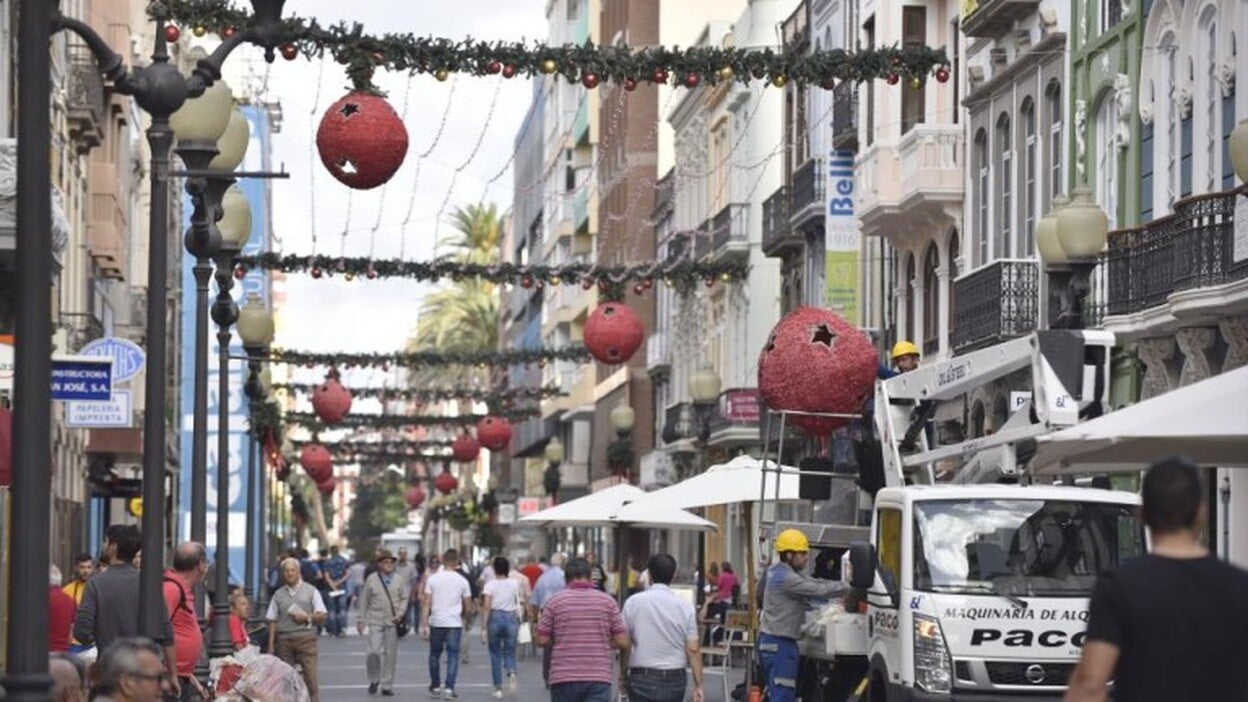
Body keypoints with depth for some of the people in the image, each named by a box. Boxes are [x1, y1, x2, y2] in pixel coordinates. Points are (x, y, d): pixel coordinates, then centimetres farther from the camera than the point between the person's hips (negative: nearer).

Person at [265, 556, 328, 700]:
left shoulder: (311, 591, 9)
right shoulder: (278, 595, 13)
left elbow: (322, 616, 7)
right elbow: (272, 621, 10)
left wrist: (307, 617, -12)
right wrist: (271, 645, 2)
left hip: (306, 638, -2)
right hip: (284, 639, 2)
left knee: (310, 675, -10)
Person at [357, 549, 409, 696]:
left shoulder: (399, 579, 6)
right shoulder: (371, 579, 2)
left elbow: (404, 598, 8)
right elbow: (364, 601, 7)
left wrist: (400, 614, -7)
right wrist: (361, 620, 7)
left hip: (392, 622, 2)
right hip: (375, 621, -2)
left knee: (390, 654, 3)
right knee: (375, 651, -11)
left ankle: (387, 685, 12)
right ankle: (374, 680, 13)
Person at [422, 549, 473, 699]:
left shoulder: (432, 579, -2)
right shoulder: (462, 581, -1)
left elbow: (426, 603, -5)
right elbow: (468, 607, 3)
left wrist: (424, 624, -3)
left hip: (436, 623, 1)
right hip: (455, 623, -1)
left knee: (435, 654, 17)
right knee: (453, 656, 1)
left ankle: (435, 685, 26)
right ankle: (449, 688, -8)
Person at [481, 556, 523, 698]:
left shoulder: (490, 585, -5)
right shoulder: (514, 584, 2)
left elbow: (486, 607, -10)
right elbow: (520, 603, 4)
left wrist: (484, 627, -8)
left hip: (495, 617, -1)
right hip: (511, 617, 2)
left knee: (495, 654, 9)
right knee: (509, 652, 11)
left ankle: (498, 688, 10)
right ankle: (511, 672, -22)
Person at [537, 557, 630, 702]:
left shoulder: (555, 601, 0)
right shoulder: (607, 601, 2)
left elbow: (542, 640, 0)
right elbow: (622, 642, 0)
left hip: (563, 678, 1)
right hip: (599, 678, 0)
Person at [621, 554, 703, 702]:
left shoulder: (632, 602, -4)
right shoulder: (685, 607, -2)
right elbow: (693, 649, -4)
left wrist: (623, 675, 12)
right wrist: (698, 685, 1)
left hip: (642, 679, -2)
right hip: (675, 680, 2)